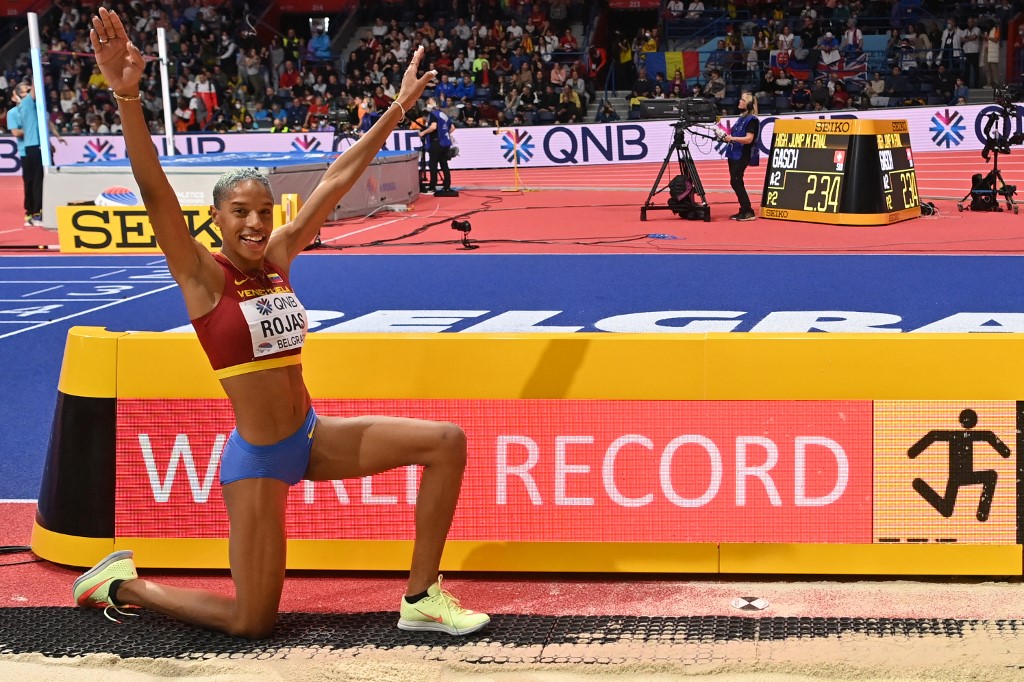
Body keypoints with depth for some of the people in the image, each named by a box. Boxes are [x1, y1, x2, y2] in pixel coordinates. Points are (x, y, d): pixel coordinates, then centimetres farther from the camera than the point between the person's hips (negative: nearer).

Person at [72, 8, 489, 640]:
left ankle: (422, 598, 2)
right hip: (257, 456, -6)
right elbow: (156, 192, -27)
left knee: (446, 441, -7)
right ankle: (123, 581, 24)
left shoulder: (279, 254, 4)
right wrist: (128, 96, -41)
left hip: (311, 435, 6)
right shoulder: (202, 274, -12)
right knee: (253, 623, -1)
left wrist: (399, 107, 8)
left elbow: (337, 180, 6)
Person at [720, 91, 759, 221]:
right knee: (735, 182, 8)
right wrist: (727, 136, 7)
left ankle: (748, 212, -10)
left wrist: (732, 138, -27)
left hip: (742, 156, -9)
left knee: (736, 181, -12)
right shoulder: (741, 118, 16)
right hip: (734, 153, 9)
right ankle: (743, 210, 12)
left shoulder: (752, 119, -10)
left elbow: (749, 139, -20)